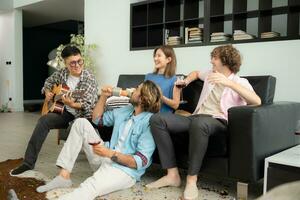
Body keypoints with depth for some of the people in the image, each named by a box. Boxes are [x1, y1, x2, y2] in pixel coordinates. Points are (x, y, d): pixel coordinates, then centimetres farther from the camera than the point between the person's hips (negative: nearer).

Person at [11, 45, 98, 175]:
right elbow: (49, 81, 23)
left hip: (83, 115, -4)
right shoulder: (61, 73, 1)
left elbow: (88, 106, -20)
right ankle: (29, 162, -11)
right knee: (44, 120, -19)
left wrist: (72, 104, -38)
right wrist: (47, 92, 2)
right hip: (65, 112, 4)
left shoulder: (89, 79, -14)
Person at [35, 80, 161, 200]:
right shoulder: (126, 110, 11)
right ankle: (64, 176, -7)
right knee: (81, 123, 1)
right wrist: (104, 96, 7)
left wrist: (110, 153, -27)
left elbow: (140, 162, -22)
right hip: (107, 159, 9)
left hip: (124, 170, -9)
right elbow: (97, 119, 21)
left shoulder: (149, 122, -16)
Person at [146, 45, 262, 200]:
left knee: (199, 123, -44)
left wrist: (229, 83, -24)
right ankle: (172, 175, -21)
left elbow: (256, 101, -15)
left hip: (218, 121, -6)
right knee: (157, 119, -18)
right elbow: (196, 73, 48)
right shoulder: (210, 75, 24)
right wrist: (186, 81, 26)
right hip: (196, 117, 6)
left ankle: (192, 179, -29)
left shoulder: (240, 82, 5)